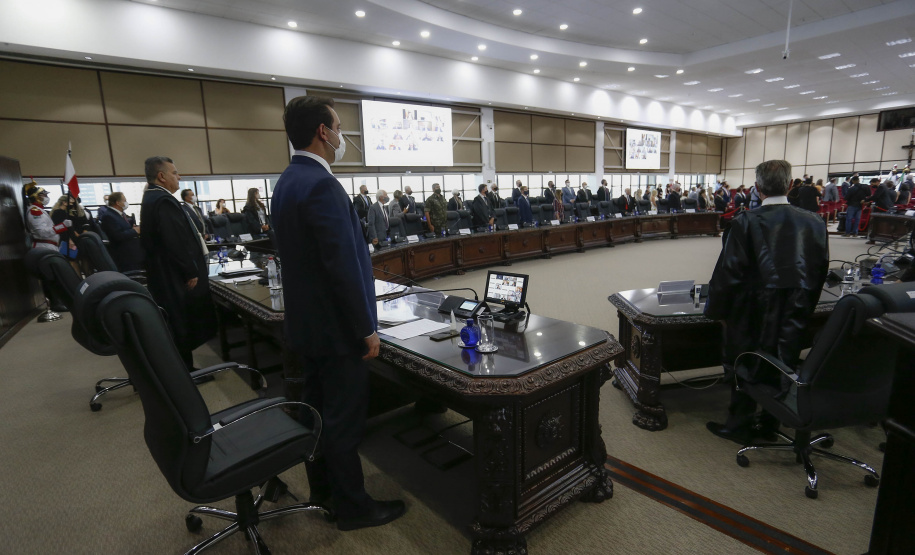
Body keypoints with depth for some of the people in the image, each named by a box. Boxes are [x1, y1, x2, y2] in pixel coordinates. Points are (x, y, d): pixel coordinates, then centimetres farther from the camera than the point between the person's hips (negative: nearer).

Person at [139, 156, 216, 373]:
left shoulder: (151, 198, 14)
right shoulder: (164, 200, -20)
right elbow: (176, 242, -25)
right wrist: (191, 272, -19)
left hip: (165, 274, 11)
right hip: (176, 276, -11)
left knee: (176, 325, 16)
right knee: (183, 325, 0)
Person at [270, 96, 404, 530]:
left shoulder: (287, 181, 10)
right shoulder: (322, 185, -22)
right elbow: (344, 266, -26)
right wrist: (366, 328, -17)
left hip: (306, 321, 10)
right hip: (335, 326, -10)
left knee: (316, 407, 21)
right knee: (344, 417, 4)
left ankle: (322, 487, 39)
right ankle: (352, 506, 22)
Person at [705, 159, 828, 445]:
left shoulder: (746, 222, -17)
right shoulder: (814, 222, -1)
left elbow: (729, 271, -15)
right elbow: (820, 270, 6)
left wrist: (715, 308, -3)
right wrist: (804, 306, 18)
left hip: (753, 312, -4)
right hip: (795, 314, 5)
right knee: (782, 365, 18)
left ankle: (740, 426, 24)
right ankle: (770, 424, 33)